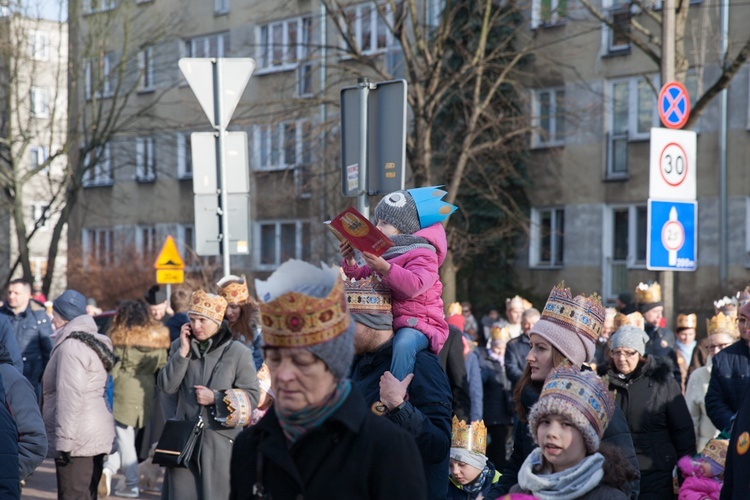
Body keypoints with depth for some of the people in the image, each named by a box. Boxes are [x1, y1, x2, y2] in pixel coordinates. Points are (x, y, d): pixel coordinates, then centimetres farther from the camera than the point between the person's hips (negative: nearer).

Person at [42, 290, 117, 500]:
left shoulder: (71, 345, -13)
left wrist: (64, 441, -19)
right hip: (96, 436, 10)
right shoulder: (94, 341, 17)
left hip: (78, 442, -10)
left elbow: (70, 397, -19)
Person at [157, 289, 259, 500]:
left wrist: (215, 398, -13)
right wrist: (183, 352, -10)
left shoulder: (238, 352, -5)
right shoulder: (180, 346, 7)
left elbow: (252, 396, -5)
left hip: (221, 441, -3)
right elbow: (167, 387, -3)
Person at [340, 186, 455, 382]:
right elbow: (362, 279, 20)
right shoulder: (383, 253, 17)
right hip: (386, 321, 9)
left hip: (416, 323, -8)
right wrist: (350, 262, 1)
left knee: (404, 344, -39)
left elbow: (415, 286, -27)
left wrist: (384, 267, -36)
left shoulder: (422, 254, -8)